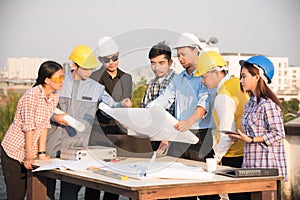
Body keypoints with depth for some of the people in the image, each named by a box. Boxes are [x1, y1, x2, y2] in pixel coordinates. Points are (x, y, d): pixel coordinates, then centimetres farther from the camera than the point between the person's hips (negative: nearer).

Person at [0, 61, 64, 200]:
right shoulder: (32, 95, -21)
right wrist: (29, 156, -16)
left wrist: (42, 153, -3)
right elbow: (28, 128, -19)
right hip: (13, 151, -6)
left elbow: (44, 125, 1)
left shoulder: (54, 96, 1)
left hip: (30, 152, 6)